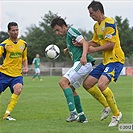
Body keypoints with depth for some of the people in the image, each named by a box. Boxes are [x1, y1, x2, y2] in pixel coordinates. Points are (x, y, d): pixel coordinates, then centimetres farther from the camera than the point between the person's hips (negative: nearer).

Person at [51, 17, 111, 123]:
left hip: (83, 63, -11)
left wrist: (84, 56, -31)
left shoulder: (71, 31, -4)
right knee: (71, 88, 14)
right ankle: (81, 117, 15)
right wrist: (68, 49, 32)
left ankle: (73, 113, -28)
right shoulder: (67, 35, 24)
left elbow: (85, 43, -16)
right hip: (82, 64, 11)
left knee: (63, 82, -19)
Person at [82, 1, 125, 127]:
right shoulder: (96, 25, 15)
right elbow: (95, 42, 23)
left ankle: (116, 114, -12)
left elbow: (111, 44, -20)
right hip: (105, 61, 10)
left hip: (115, 60, -10)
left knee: (101, 84, -28)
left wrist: (94, 49, -13)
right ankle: (107, 106, 20)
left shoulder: (109, 23, -14)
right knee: (87, 84, 6)